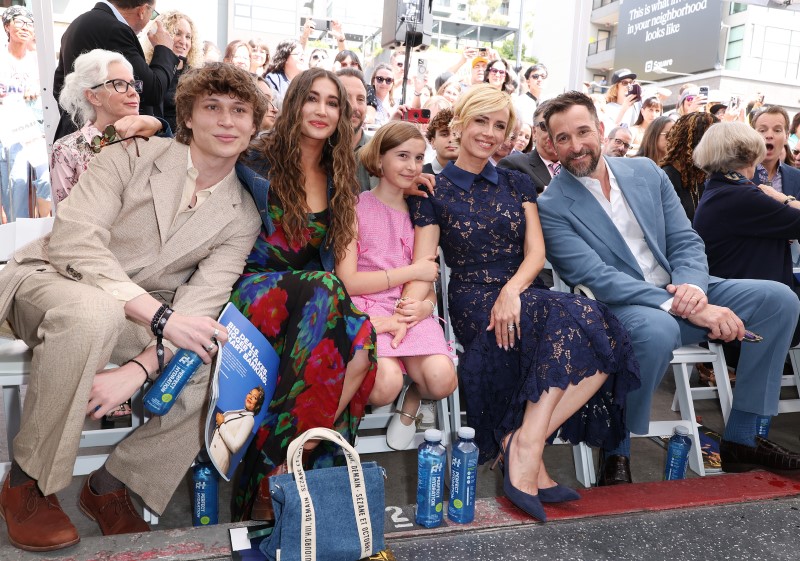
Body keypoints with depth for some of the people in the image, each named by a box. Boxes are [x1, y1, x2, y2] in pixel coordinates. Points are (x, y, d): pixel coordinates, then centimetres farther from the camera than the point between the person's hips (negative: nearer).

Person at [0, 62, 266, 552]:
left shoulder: (242, 218, 0)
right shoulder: (132, 157, -6)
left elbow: (200, 306, -11)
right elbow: (74, 240, -19)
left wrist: (137, 370, -28)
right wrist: (161, 315, -30)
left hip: (139, 322, 3)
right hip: (52, 280, -2)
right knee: (93, 310, -38)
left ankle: (111, 484, -4)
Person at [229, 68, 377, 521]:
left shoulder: (338, 178, 14)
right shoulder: (258, 163, -1)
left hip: (317, 292, 4)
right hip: (256, 290, -4)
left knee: (361, 341, -29)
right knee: (324, 291, -36)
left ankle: (283, 465, -18)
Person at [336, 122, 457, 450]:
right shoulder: (356, 207, 1)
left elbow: (428, 281, 12)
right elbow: (347, 281, -7)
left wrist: (425, 305, -13)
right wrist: (413, 271, -7)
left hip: (410, 310, 4)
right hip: (365, 308, -3)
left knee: (442, 381, -25)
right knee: (386, 384, -32)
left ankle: (412, 399, 10)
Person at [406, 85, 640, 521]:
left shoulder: (517, 184, 17)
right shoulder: (434, 191, 5)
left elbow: (536, 251, 5)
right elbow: (423, 266, -4)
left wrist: (512, 289, -17)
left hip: (524, 298, 5)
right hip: (474, 304, -4)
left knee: (605, 338, -25)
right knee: (578, 321, -31)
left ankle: (522, 444, -22)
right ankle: (527, 452, -24)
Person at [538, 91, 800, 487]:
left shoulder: (645, 171, 7)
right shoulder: (552, 206, -10)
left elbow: (686, 241, 7)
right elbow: (598, 279, -20)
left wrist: (693, 286, -16)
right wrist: (683, 307, -27)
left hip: (679, 293, 7)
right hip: (619, 306, -6)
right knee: (657, 329, -39)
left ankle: (741, 438, 3)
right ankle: (616, 449, -14)